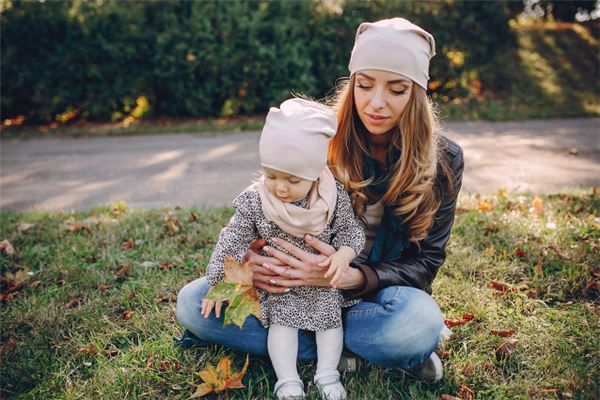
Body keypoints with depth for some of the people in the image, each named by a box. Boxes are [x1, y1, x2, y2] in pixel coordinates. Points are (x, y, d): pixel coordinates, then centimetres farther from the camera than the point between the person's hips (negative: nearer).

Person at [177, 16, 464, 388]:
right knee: (193, 303, -18)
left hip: (379, 294, -2)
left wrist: (351, 276, -31)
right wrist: (253, 257, -26)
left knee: (419, 325, -39)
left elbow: (425, 263, -10)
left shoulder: (443, 160, -9)